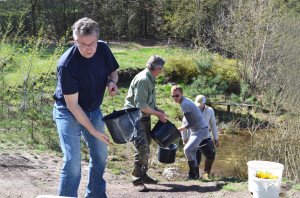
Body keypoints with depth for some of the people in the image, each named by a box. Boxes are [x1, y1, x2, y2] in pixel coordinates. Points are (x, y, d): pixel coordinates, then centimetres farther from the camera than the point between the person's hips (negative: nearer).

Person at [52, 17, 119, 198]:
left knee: (100, 155, 15)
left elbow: (113, 71, 8)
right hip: (69, 113, -6)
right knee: (73, 161, -13)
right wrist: (93, 130, -23)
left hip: (94, 110, 6)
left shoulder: (103, 49, -12)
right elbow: (72, 104, -25)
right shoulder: (67, 64, -30)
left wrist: (112, 82, -17)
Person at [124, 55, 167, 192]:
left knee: (146, 145, 16)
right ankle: (138, 179, -7)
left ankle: (143, 175, 28)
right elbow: (141, 105, -25)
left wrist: (157, 109, 8)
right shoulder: (142, 79, -22)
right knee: (142, 146, -14)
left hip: (145, 116, 10)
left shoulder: (150, 79, 11)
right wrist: (158, 114, -17)